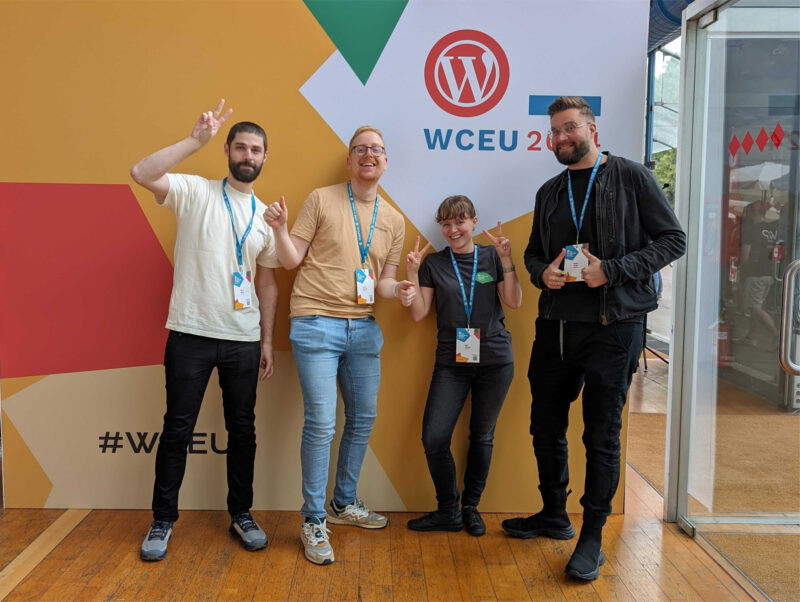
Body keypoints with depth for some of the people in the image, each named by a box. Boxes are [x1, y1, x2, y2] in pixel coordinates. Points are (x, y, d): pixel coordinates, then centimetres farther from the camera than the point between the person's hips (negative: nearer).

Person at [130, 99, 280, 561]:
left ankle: (242, 514, 27)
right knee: (178, 428, 5)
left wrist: (268, 340, 9)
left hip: (244, 340, 4)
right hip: (191, 334, -3)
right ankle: (163, 521, 21)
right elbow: (142, 174, -20)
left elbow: (267, 283, 12)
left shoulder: (266, 216, 10)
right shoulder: (195, 192, -1)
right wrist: (198, 140, -22)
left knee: (243, 428, 11)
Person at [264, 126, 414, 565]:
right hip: (316, 325, -5)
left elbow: (384, 281, 13)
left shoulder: (393, 220, 11)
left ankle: (344, 503, 33)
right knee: (321, 424, -7)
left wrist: (399, 290, -8)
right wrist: (279, 229, -18)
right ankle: (313, 522, 9)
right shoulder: (321, 200, -1)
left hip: (363, 328, 5)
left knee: (363, 419, 13)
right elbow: (291, 260, -1)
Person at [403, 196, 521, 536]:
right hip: (451, 362, 0)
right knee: (434, 439, -8)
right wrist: (411, 273, -10)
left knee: (482, 437, 10)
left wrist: (506, 260, -11)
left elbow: (513, 302, -3)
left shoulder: (492, 257, 5)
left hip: (495, 360, 0)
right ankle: (448, 511, 12)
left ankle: (471, 507, 28)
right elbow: (418, 314, 0)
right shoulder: (433, 263, 5)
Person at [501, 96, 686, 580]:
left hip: (613, 326, -5)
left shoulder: (631, 177, -1)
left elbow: (673, 240, -4)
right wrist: (542, 272, -3)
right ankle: (554, 516, 33)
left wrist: (612, 270, -16)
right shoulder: (550, 192, 14)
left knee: (602, 434, 2)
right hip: (556, 324, 6)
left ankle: (593, 538, 17)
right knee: (546, 426, 13)